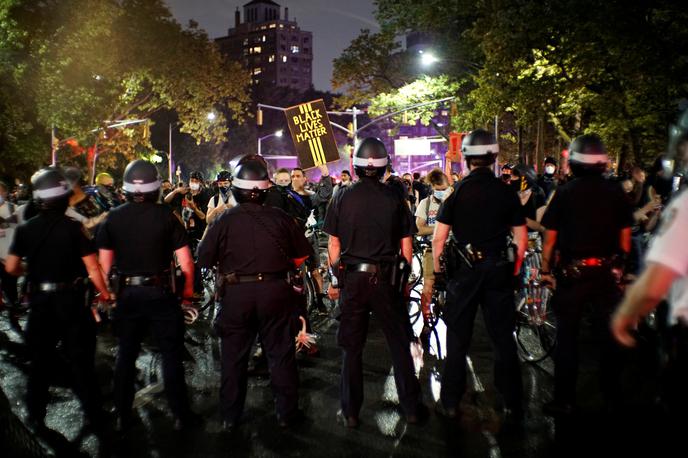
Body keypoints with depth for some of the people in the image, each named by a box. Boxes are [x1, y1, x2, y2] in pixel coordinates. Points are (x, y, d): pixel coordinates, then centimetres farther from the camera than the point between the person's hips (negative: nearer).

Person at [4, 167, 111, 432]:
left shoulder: (25, 229, -4)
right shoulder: (74, 227, -13)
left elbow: (11, 268, -1)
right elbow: (92, 268, -15)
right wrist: (104, 292, -1)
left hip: (39, 301, 3)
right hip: (71, 300, -2)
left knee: (40, 360, 18)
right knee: (80, 361, 7)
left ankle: (36, 417, 29)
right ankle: (95, 418, 13)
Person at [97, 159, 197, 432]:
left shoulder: (113, 218, -2)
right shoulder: (166, 215, -10)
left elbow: (104, 264, 1)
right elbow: (185, 262, -10)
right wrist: (188, 289, 4)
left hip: (126, 294, 3)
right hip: (161, 293, -3)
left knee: (125, 356, 16)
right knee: (171, 356, 7)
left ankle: (123, 417, 26)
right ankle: (181, 415, 14)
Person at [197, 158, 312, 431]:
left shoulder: (224, 221, -7)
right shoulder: (279, 218, -5)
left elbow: (204, 259, -4)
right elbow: (302, 255, 2)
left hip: (236, 293, 0)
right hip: (275, 290, 0)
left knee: (234, 356, 14)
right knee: (280, 352, 12)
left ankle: (230, 417, 25)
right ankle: (287, 412, 22)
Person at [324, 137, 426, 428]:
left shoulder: (342, 199, -3)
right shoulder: (394, 199, -4)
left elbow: (334, 245, 0)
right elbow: (406, 247, -1)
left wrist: (335, 280, 10)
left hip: (352, 278, 0)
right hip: (386, 278, 0)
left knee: (352, 347, 11)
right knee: (399, 344, 12)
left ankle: (351, 412, 21)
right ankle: (411, 408, 21)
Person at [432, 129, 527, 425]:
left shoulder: (458, 191, -6)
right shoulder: (506, 192, -1)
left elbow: (439, 237, -7)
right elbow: (521, 239, 2)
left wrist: (437, 271, 4)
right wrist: (514, 271, 12)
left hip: (464, 269, -1)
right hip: (499, 270, 2)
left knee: (457, 339, 10)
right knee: (503, 339, 10)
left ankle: (450, 403, 19)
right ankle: (513, 407, 18)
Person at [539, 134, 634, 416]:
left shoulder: (565, 192, -7)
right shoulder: (615, 191, 0)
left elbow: (550, 236, -7)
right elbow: (625, 234, 5)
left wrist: (545, 270, 2)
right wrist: (619, 265, 17)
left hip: (572, 273, -3)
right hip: (607, 272, 3)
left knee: (567, 336, 5)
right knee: (609, 334, 14)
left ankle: (564, 401, 10)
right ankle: (611, 394, 25)